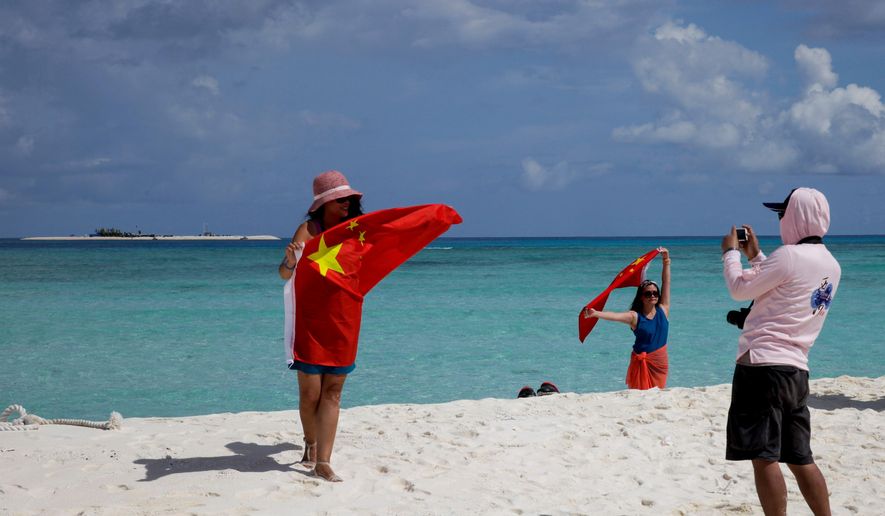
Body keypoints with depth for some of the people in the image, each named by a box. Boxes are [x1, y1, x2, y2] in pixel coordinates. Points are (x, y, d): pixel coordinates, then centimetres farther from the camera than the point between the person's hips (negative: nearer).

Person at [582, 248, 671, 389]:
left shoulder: (663, 310, 4)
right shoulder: (635, 317, -8)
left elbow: (666, 282, 4)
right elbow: (615, 316, -24)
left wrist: (666, 261, 1)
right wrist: (596, 313, -40)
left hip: (661, 362, 4)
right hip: (643, 362, -4)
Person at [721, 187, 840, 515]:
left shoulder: (790, 255, -12)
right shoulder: (831, 266, 14)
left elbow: (740, 289, -3)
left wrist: (731, 252, 14)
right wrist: (755, 255, 30)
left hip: (763, 364, -9)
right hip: (796, 370, 9)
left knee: (764, 457, -7)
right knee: (800, 458, 15)